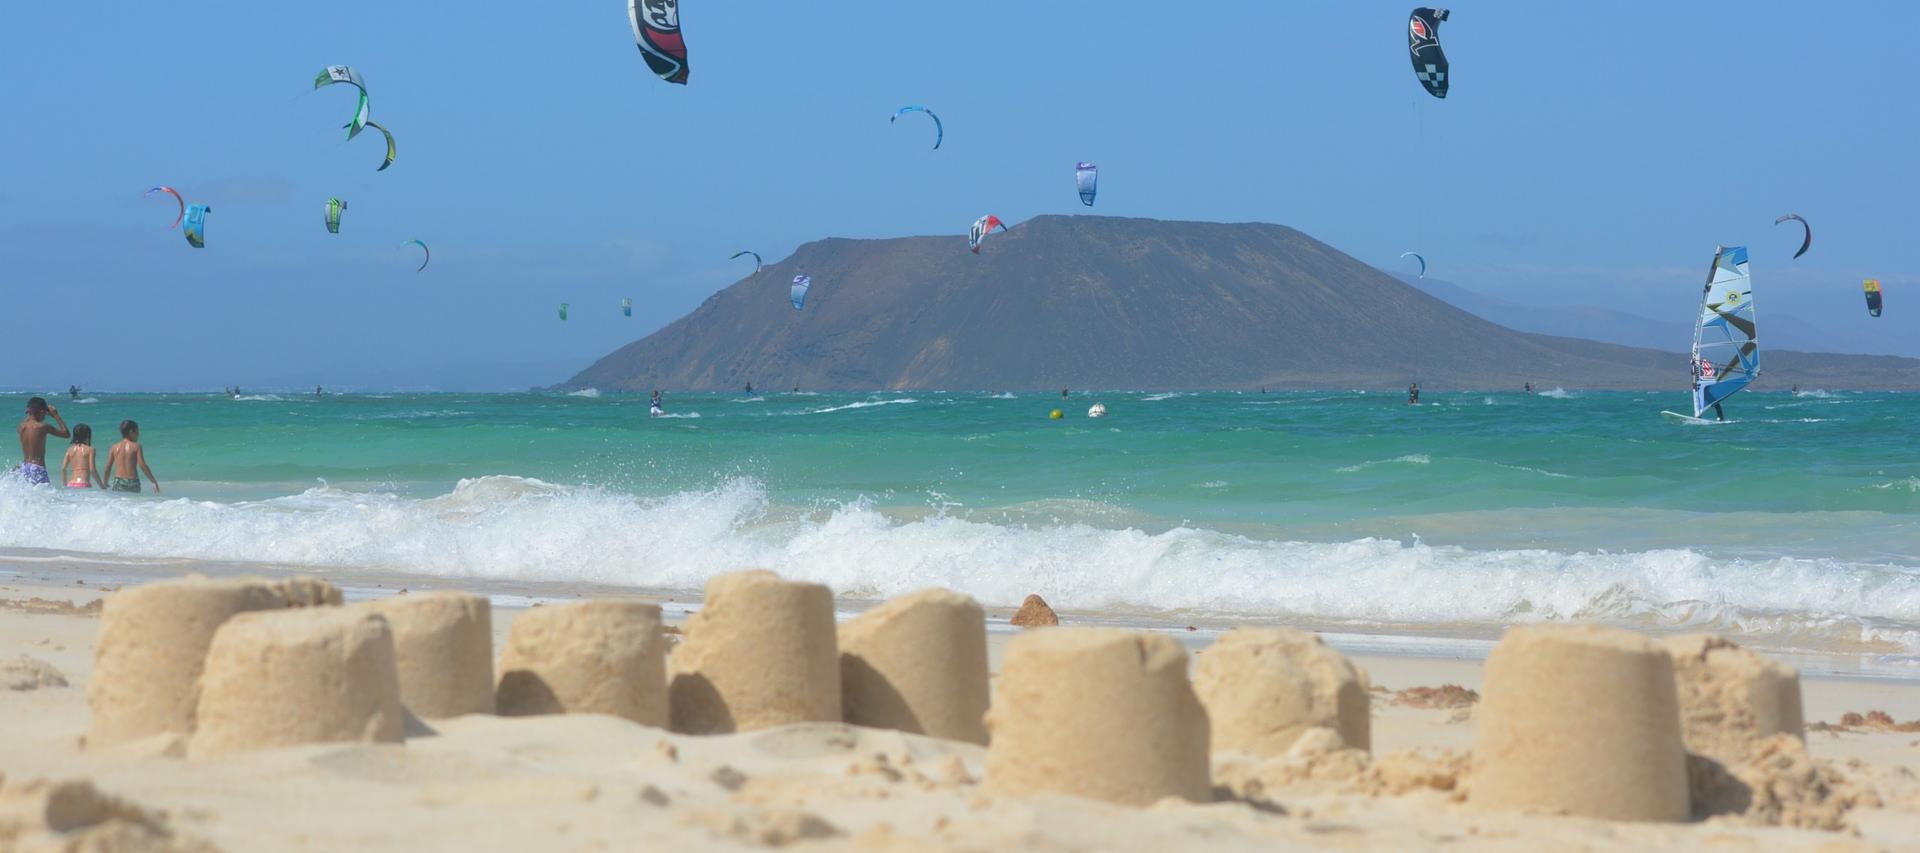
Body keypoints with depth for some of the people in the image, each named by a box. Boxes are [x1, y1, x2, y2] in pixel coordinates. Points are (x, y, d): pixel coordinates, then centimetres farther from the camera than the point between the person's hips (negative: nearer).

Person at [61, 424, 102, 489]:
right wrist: (102, 485, 4)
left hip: (71, 484, 5)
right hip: (83, 485, -5)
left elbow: (63, 468, 8)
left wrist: (65, 485, 19)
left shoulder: (70, 449, 12)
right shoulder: (90, 449, 0)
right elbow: (92, 470, -5)